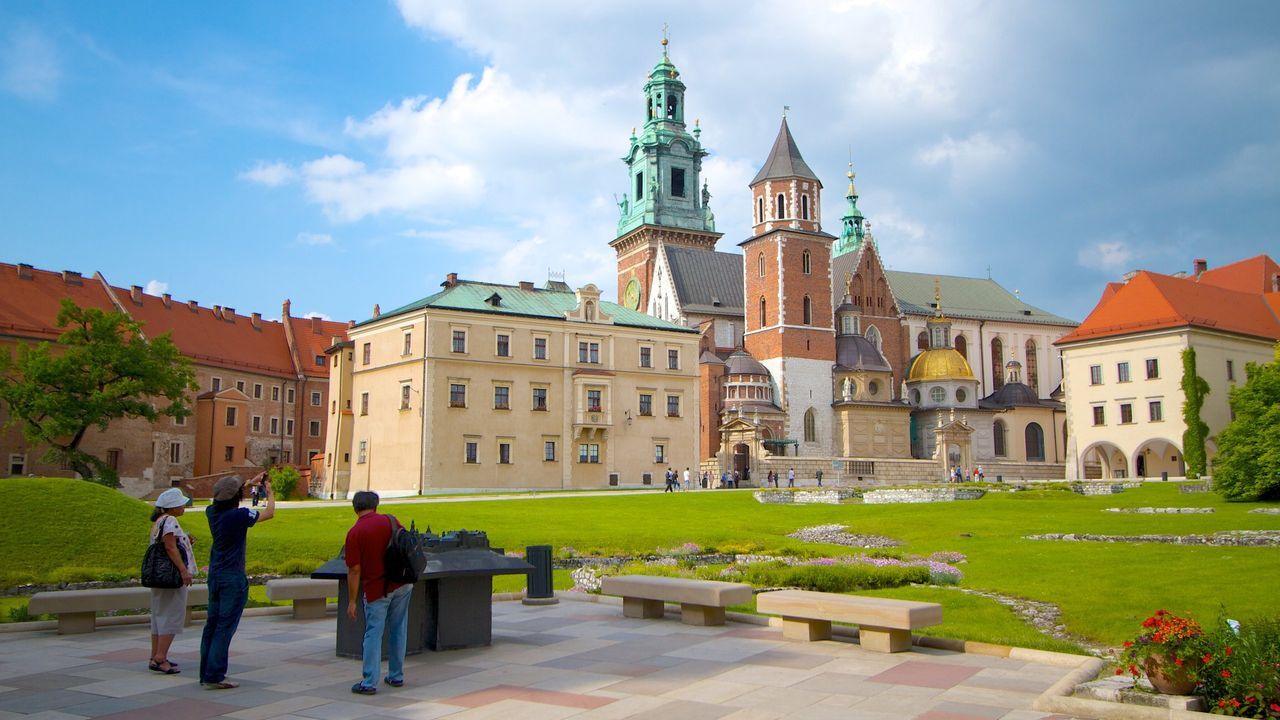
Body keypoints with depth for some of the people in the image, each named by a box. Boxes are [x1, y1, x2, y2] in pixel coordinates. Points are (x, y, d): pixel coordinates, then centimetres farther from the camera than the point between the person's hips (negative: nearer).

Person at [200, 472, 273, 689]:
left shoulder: (212, 512, 2)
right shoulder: (239, 515, -19)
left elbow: (225, 499, 25)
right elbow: (269, 513, -5)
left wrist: (251, 482, 29)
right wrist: (270, 493, 12)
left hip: (215, 575, 8)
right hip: (233, 578, -8)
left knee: (212, 624, 13)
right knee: (225, 627, -5)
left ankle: (206, 673, 20)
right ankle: (214, 676, -5)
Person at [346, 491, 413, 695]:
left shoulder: (354, 533, -12)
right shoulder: (391, 521, 0)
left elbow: (354, 570, -12)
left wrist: (351, 601, -6)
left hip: (376, 589, -4)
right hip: (402, 584, 4)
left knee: (373, 634, 3)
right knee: (398, 630, 14)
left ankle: (369, 683, 2)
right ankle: (396, 676, 22)